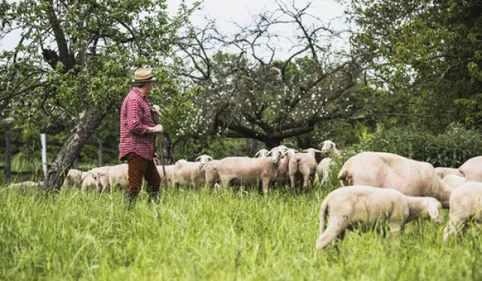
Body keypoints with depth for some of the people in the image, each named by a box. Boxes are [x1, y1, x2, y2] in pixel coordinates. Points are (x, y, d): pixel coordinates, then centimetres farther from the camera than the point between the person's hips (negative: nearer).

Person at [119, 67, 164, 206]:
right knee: (134, 186, -10)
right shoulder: (133, 99, -15)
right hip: (136, 149, -11)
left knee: (155, 181, 15)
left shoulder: (142, 98, 18)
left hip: (145, 150, 11)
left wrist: (152, 111, 12)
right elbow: (134, 126, -24)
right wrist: (154, 129, -15)